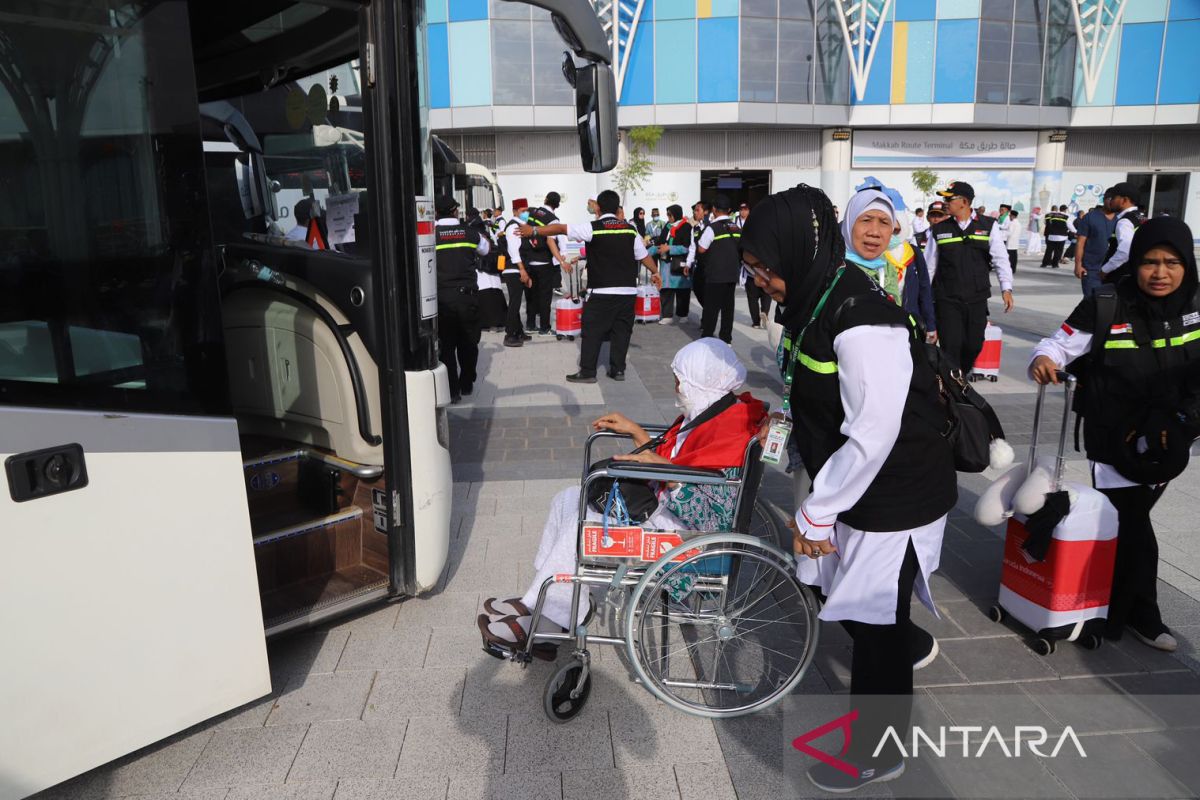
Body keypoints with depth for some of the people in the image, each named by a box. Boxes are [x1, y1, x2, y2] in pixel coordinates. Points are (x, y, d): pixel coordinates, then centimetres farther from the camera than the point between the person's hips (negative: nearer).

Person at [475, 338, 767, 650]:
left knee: (582, 525, -20)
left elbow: (717, 519, -27)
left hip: (680, 529, -11)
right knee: (568, 500, 7)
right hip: (660, 505, 11)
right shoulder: (707, 412, 8)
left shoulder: (730, 435, -23)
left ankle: (535, 621, -4)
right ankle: (536, 600, 9)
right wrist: (635, 432, 9)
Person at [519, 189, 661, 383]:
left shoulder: (592, 228, -7)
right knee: (621, 330, 11)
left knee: (592, 331, 3)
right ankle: (618, 369, 14)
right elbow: (644, 255, 12)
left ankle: (587, 372, 5)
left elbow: (561, 228, -4)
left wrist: (533, 231, 4)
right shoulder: (630, 229, 4)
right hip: (627, 290, 4)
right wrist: (655, 272, 27)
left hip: (601, 292, -4)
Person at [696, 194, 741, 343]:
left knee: (712, 306, 0)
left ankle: (707, 337, 4)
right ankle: (726, 338, 13)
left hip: (715, 274, -6)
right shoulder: (736, 228, 8)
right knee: (728, 306, 9)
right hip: (732, 273, 6)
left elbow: (701, 249, -10)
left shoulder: (712, 227, -12)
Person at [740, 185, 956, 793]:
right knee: (831, 588, 23)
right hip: (853, 484, 9)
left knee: (873, 625, 8)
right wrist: (782, 418, 5)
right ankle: (912, 646, 53)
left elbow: (872, 437, -28)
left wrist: (816, 514, -19)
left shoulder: (862, 323, -29)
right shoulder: (818, 294, 0)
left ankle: (875, 755, 32)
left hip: (895, 495, -9)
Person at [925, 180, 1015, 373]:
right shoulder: (939, 230, 1)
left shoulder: (988, 226, 1)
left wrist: (1006, 288, -9)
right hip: (947, 300, -1)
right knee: (951, 346, -5)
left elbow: (1000, 258, 0)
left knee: (974, 344, 9)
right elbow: (929, 264, 6)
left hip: (977, 299, 1)